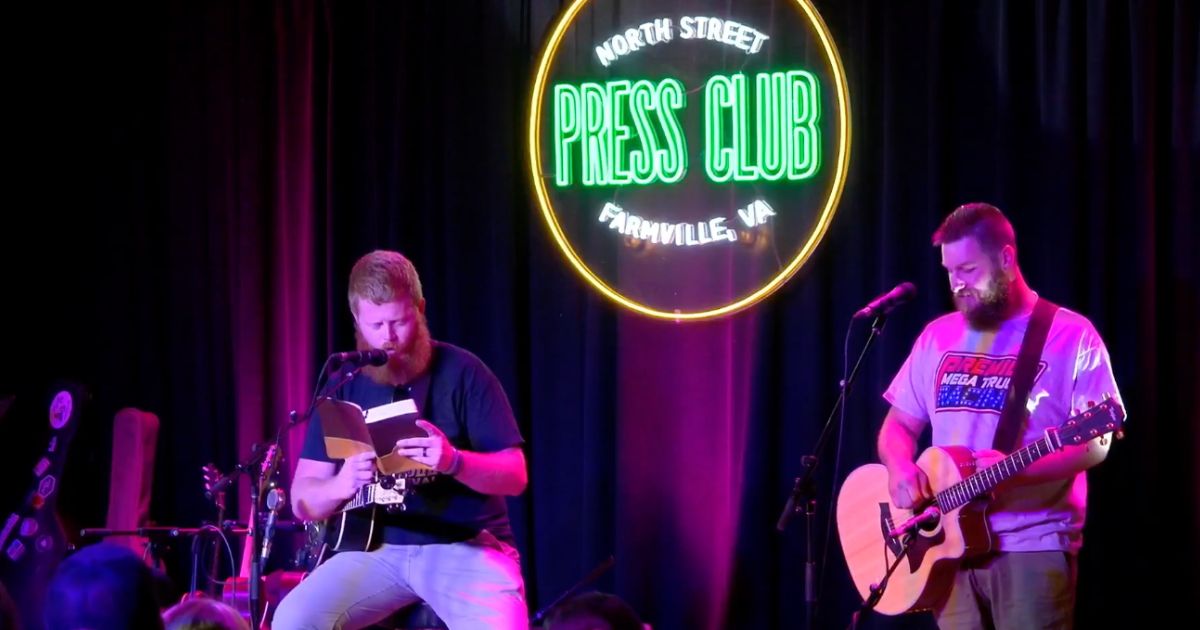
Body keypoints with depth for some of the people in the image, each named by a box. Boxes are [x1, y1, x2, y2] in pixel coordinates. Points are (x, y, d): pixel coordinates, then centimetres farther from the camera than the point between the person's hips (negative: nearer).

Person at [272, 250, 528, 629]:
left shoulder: (462, 372, -4)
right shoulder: (344, 384, 6)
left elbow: (515, 475, -8)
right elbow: (303, 500, 4)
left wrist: (454, 462, -29)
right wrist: (341, 485, -21)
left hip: (467, 547, -3)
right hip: (379, 549, 3)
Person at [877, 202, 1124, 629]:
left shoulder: (1070, 336, -3)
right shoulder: (938, 337, 14)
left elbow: (1095, 444, -9)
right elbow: (899, 426, 18)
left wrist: (1014, 470, -24)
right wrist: (900, 470, -5)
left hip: (1033, 547, -5)